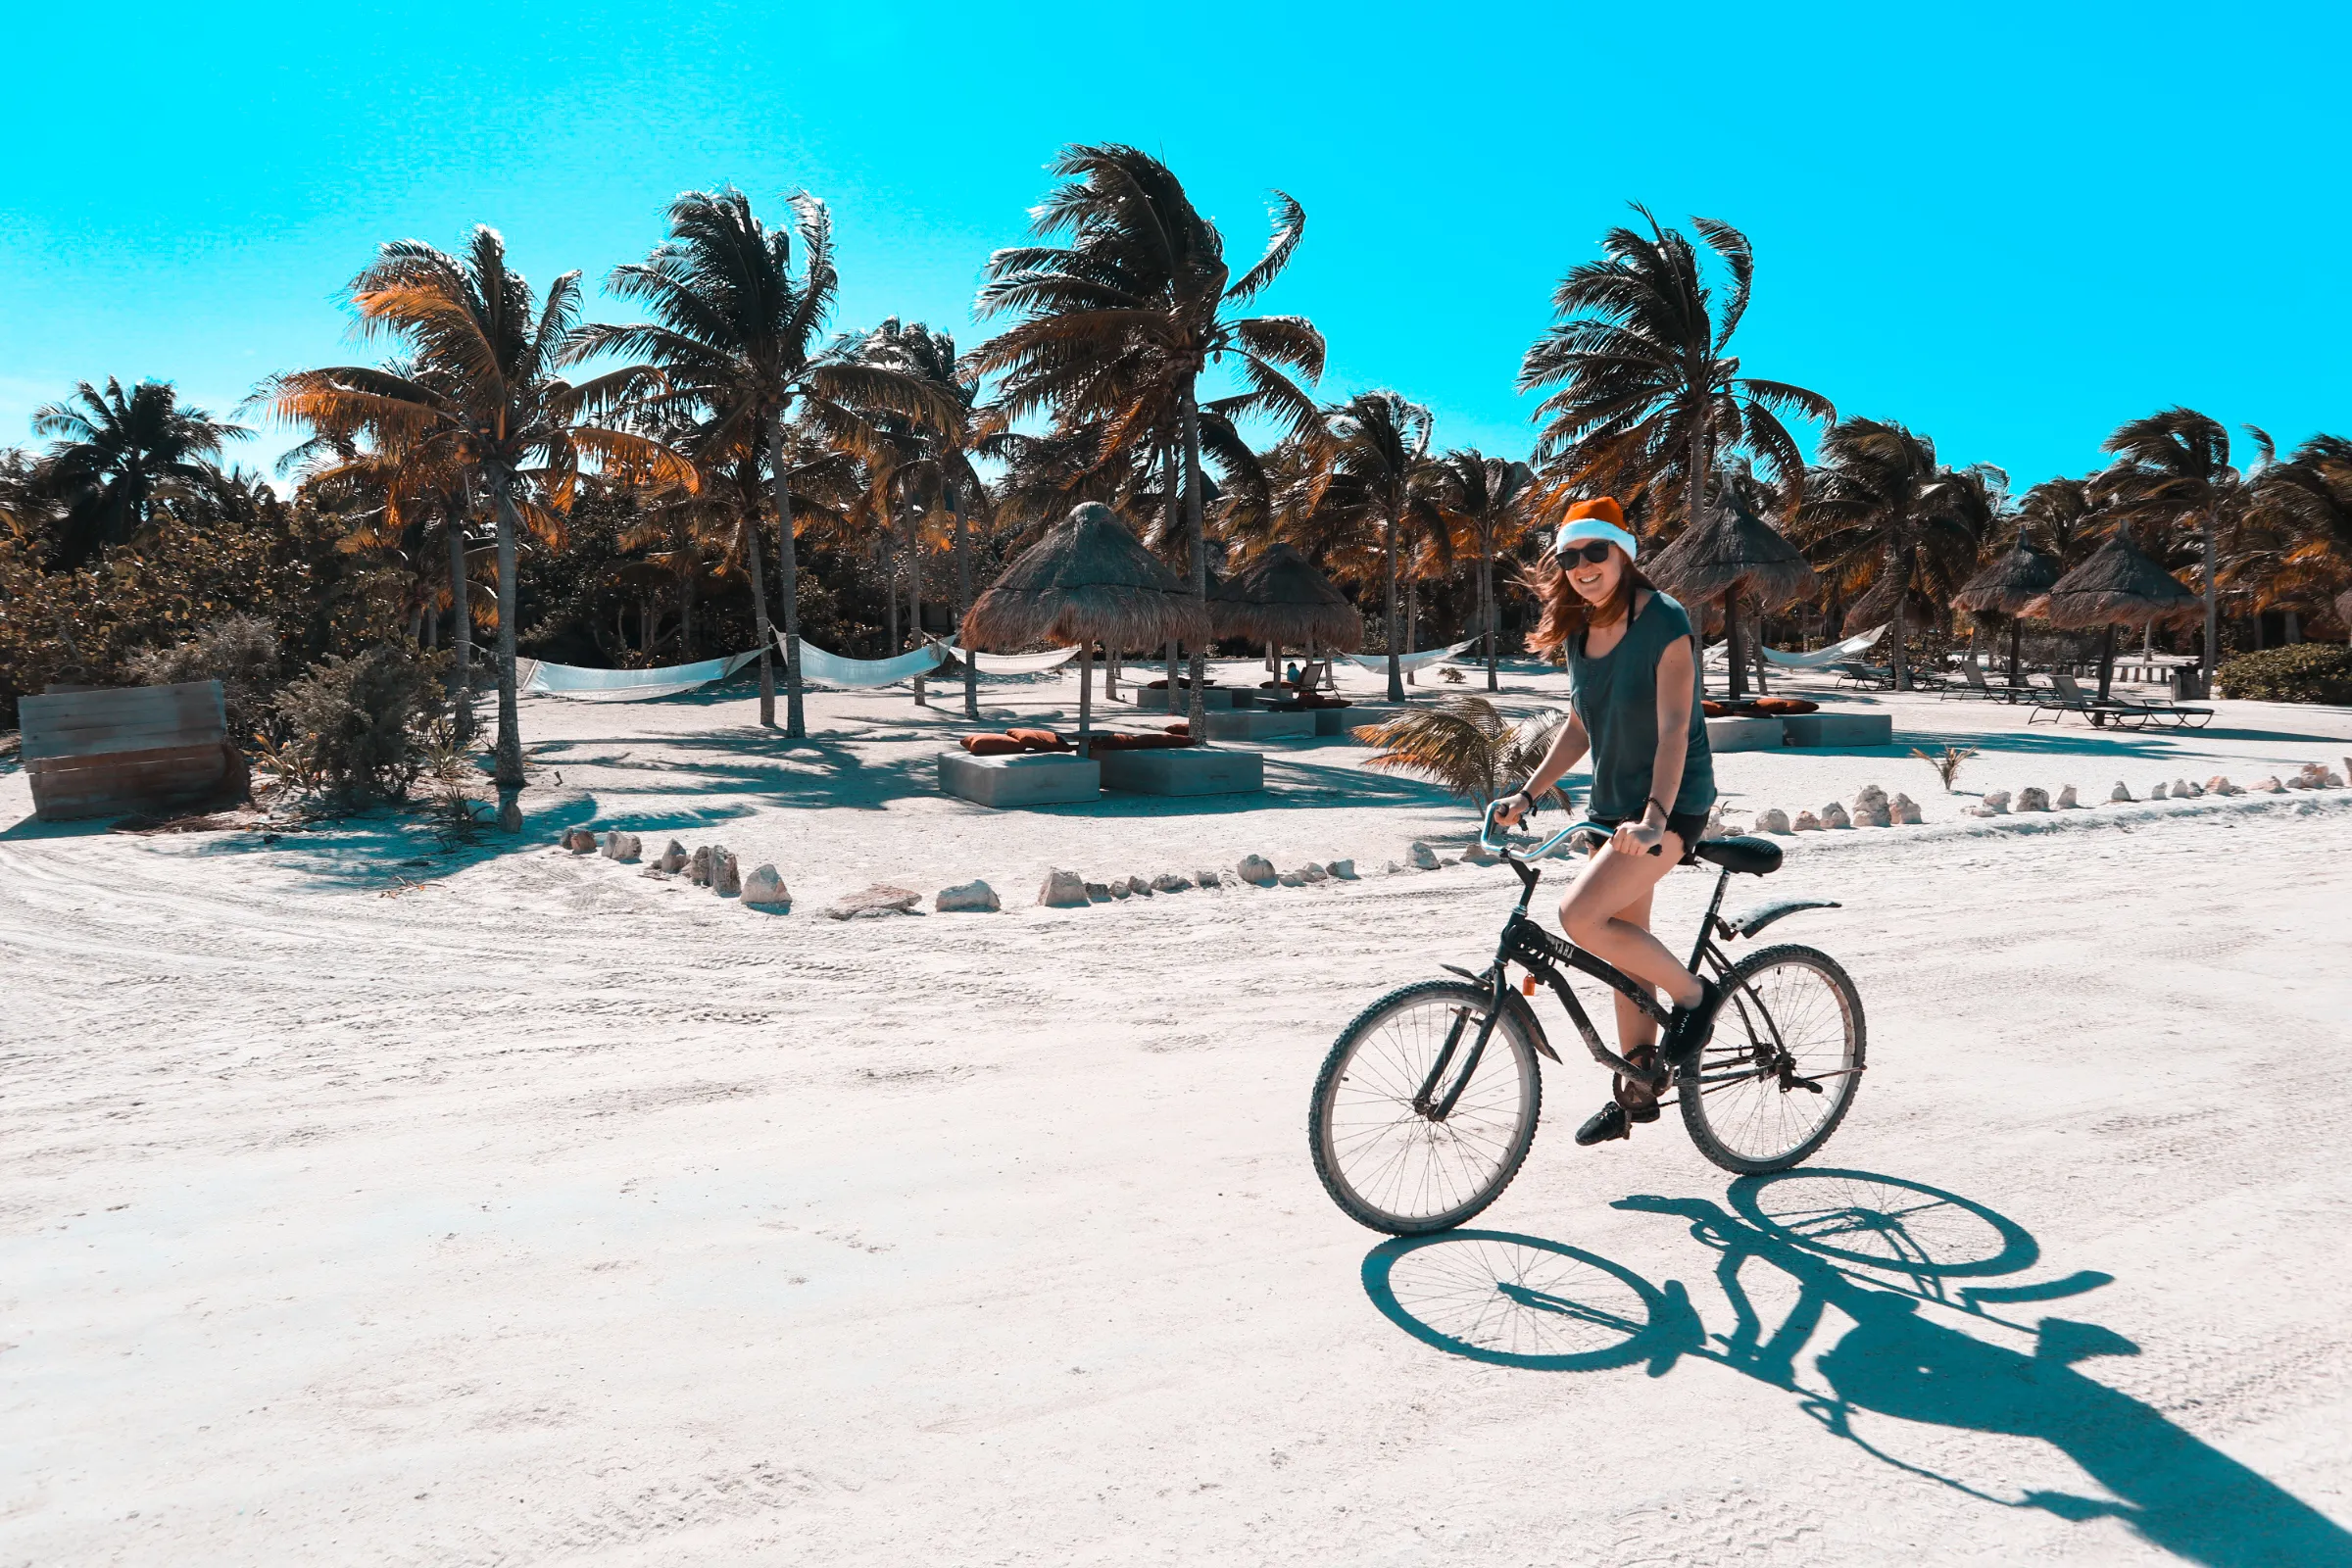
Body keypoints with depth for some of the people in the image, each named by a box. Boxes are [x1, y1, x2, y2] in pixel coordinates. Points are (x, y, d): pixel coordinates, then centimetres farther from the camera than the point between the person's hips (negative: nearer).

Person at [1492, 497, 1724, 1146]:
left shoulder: (1664, 623, -16)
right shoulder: (1580, 631, 6)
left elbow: (1674, 730, -24)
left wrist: (1655, 818, -35)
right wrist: (1527, 794, 5)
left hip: (1671, 806, -8)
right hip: (1613, 805, 8)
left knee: (1580, 916, -22)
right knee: (1625, 943, 12)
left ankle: (1694, 992, 2)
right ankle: (1637, 1091, 25)